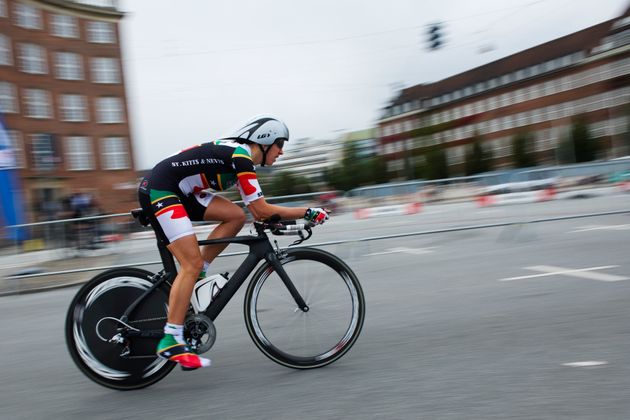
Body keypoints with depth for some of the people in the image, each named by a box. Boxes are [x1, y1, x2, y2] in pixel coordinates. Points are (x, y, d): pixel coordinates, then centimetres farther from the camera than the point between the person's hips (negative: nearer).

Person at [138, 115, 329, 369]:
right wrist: (309, 213, -13)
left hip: (177, 192, 9)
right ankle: (170, 341, -12)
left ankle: (196, 277, 6)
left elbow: (254, 207, 20)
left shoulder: (236, 152, 14)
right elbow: (261, 210, -19)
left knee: (236, 216, 0)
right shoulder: (241, 157, -15)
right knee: (192, 264, -15)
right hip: (158, 190, -9)